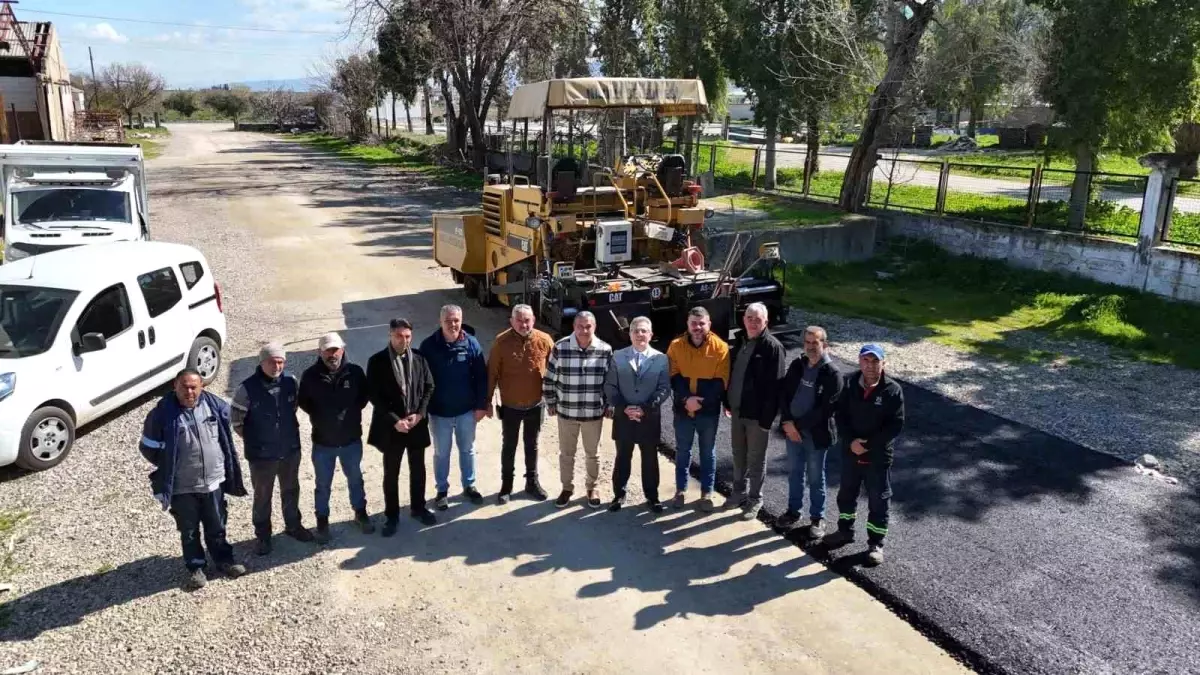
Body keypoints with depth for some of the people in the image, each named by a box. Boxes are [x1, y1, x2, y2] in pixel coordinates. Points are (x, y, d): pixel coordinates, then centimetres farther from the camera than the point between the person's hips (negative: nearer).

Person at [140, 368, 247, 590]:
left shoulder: (215, 406, -6)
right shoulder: (163, 413, -15)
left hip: (213, 481, 2)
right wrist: (169, 468, 0)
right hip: (182, 487, -2)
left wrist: (224, 464, 10)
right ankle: (196, 568, 29)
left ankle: (224, 560, 35)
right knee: (189, 531, 13)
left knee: (217, 526, 17)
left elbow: (226, 437, 11)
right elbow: (148, 447, -4)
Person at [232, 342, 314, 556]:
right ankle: (263, 535, 31)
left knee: (291, 490, 21)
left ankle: (293, 525, 42)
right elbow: (236, 421, -9)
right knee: (262, 496, 13)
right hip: (261, 454, -4)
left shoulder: (291, 382, -8)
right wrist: (254, 440, -3)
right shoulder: (247, 389, -20)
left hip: (290, 449, 4)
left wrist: (290, 430, 8)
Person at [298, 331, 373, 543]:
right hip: (322, 441, -1)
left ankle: (360, 513, 39)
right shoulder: (310, 376, -12)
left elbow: (364, 397, 5)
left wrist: (350, 413, -2)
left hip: (351, 438, 1)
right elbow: (303, 402, 3)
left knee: (355, 479, 19)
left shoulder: (355, 372, -10)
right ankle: (322, 521, 31)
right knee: (323, 484, 14)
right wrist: (319, 417, -3)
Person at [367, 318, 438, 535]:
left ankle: (418, 507, 34)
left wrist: (419, 413, -10)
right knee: (391, 474, 10)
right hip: (390, 426, -2)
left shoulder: (418, 358, -1)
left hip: (417, 423, 3)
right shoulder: (377, 361, -9)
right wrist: (394, 420, -17)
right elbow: (374, 395, -11)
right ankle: (391, 515, 23)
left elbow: (429, 387, 3)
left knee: (418, 469, 16)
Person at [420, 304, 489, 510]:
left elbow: (481, 376, -3)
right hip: (439, 411, -1)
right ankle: (442, 490, 30)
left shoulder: (471, 343, -8)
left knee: (467, 449, 17)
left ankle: (469, 486, 35)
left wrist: (481, 405, -4)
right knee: (441, 453, 14)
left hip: (466, 410, 1)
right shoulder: (429, 346, -11)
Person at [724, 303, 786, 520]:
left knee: (756, 459, 7)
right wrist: (727, 402, 12)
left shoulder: (773, 347, -16)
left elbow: (775, 386, -18)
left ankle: (755, 500, 22)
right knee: (739, 455, 19)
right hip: (737, 411, 7)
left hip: (757, 414, -6)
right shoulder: (740, 342, 6)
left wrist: (767, 418, -20)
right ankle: (739, 492, 36)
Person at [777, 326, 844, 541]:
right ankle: (793, 511, 34)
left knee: (815, 478, 8)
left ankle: (817, 519, 23)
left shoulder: (832, 374, -13)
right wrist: (788, 422, -10)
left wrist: (798, 424, -16)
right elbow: (784, 394, 3)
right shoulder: (796, 365, 3)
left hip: (816, 433, -5)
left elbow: (826, 409, -17)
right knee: (794, 473, 17)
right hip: (792, 429, 5)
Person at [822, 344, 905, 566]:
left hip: (879, 456, -4)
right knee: (846, 494, 19)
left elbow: (896, 425, -14)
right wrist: (850, 441, -15)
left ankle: (876, 543, 22)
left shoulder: (893, 390, -12)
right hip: (850, 452, 4)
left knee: (878, 501, 8)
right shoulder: (849, 384, -3)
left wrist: (869, 444, -18)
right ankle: (845, 531, 40)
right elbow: (840, 415, -1)